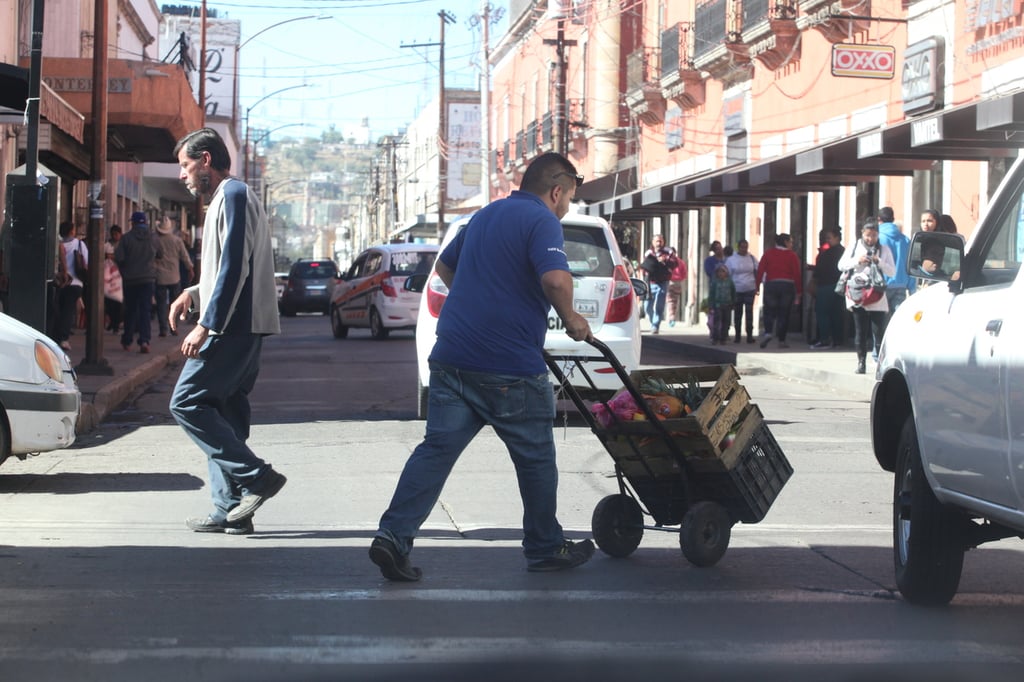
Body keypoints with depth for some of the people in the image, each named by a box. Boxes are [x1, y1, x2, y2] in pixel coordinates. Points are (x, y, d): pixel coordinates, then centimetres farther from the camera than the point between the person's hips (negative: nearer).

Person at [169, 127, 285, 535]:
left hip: (233, 327, -10)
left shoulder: (233, 195, -9)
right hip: (241, 328, 10)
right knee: (224, 415, 8)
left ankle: (256, 477, -13)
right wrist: (194, 293, 14)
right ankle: (231, 510, 7)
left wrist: (206, 326, -20)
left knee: (187, 403, -12)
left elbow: (234, 269, -18)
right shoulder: (228, 197, 23)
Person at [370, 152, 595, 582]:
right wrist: (570, 319, -6)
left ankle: (393, 536, -10)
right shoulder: (541, 221, -7)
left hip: (452, 355, 7)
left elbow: (444, 266, 32)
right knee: (534, 457, 10)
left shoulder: (485, 215, 20)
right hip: (510, 367, -7)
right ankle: (545, 548, 22)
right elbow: (555, 278, -24)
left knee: (437, 446, 2)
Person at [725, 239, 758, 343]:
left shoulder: (752, 258, 5)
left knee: (749, 311, -6)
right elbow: (727, 275, 4)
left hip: (750, 289, 0)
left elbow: (757, 272, 8)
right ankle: (737, 335, 15)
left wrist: (757, 286, -2)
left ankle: (750, 335, -6)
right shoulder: (731, 259, 2)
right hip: (737, 290, 0)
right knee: (737, 313, 6)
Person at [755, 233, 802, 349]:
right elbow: (797, 273, -2)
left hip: (771, 284, 1)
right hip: (788, 285, -1)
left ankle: (768, 332, -19)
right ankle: (781, 340, 4)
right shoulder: (792, 255, 1)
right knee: (784, 313, 5)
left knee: (769, 311, 7)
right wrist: (799, 291, 3)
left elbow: (760, 270, 0)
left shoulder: (768, 253, 6)